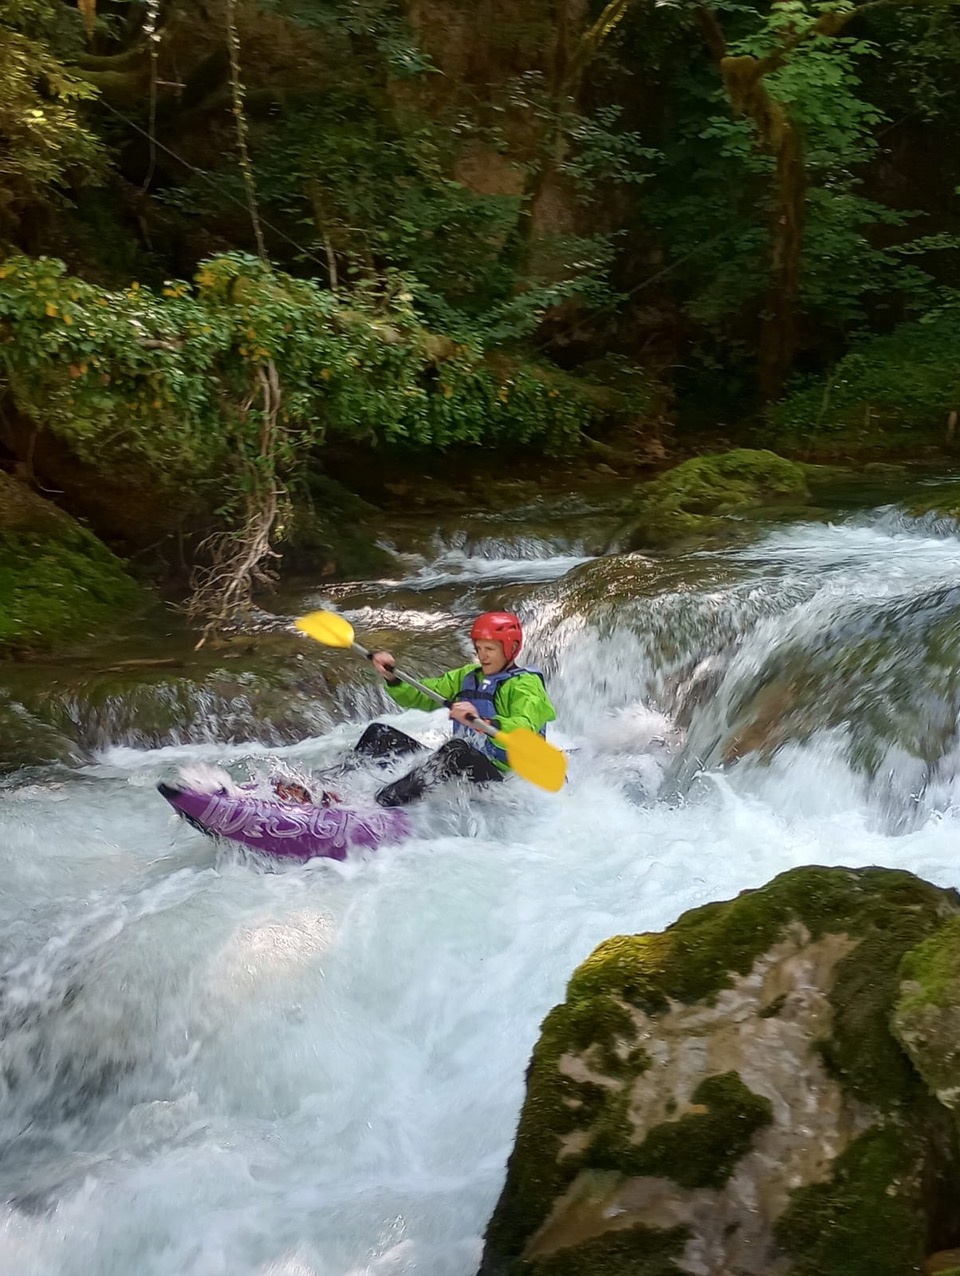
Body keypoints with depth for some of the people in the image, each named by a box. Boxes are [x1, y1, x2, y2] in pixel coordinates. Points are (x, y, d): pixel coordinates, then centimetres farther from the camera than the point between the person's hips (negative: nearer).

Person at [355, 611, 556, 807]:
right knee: (379, 734, 5)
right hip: (457, 764, 8)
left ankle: (383, 805, -44)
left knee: (457, 749, -41)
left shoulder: (525, 684, -9)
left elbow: (524, 731, -29)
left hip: (498, 776, -8)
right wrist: (392, 678, -9)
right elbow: (421, 696, 10)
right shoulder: (468, 676, 14)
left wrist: (482, 722, -46)